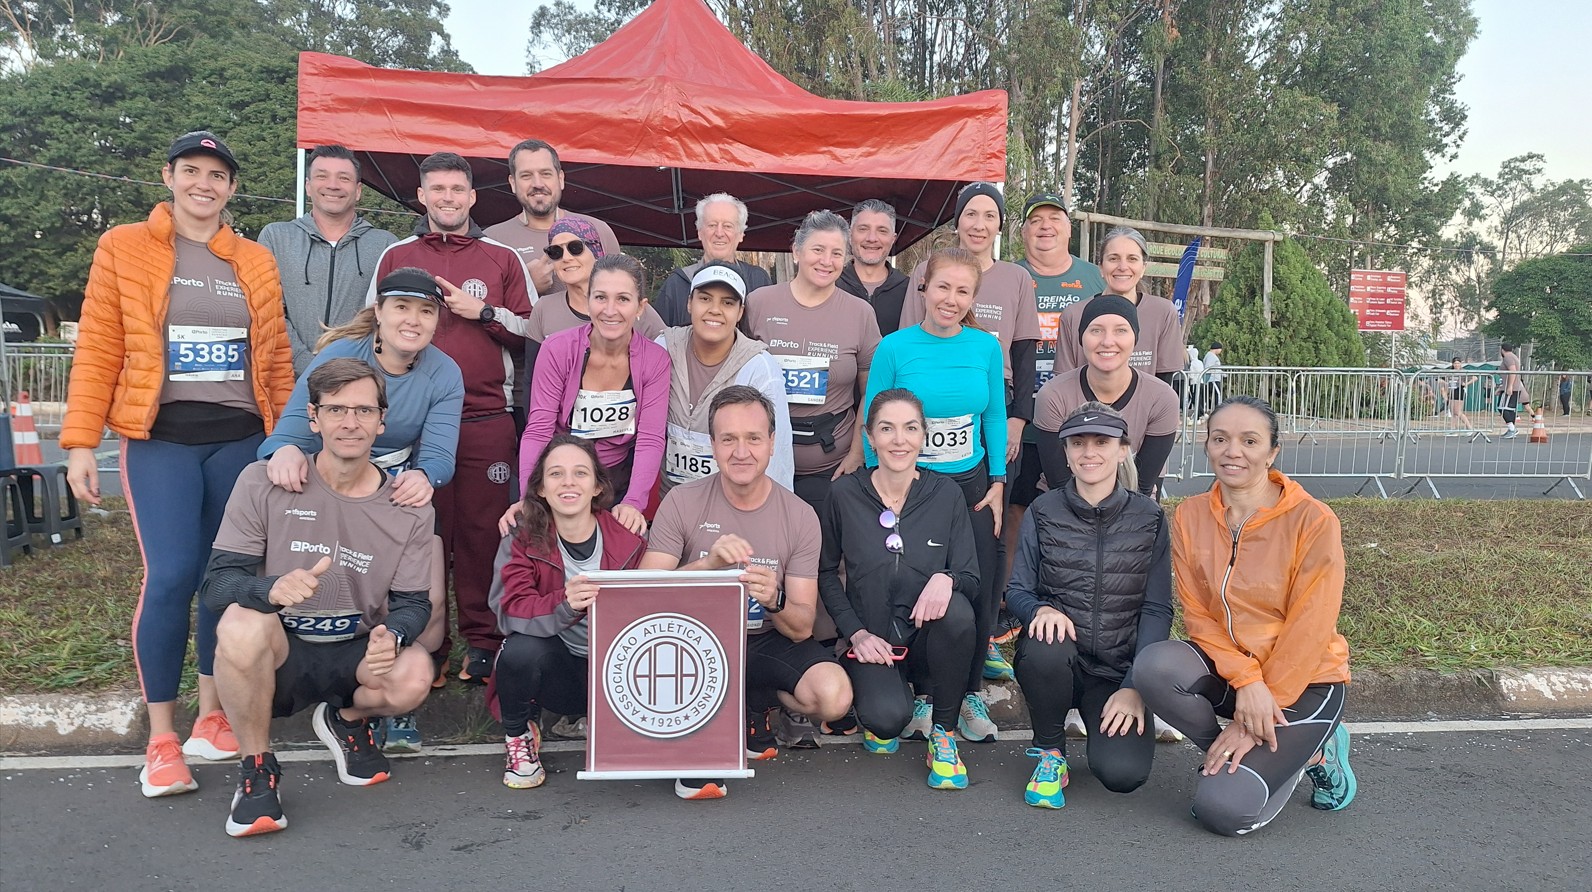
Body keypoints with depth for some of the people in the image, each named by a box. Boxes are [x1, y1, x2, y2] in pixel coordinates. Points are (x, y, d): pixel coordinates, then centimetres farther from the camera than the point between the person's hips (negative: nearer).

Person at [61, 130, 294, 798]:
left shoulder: (256, 262, 12)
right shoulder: (123, 248, 5)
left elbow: (276, 360, 12)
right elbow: (97, 350, 1)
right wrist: (81, 443, -5)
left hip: (240, 440, 3)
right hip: (160, 439, -3)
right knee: (170, 576, -10)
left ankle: (211, 716, 22)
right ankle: (162, 738, 3)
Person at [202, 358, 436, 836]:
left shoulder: (409, 511, -4)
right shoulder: (264, 483, -9)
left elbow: (413, 603, -2)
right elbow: (217, 583, -13)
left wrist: (391, 636, -28)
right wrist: (272, 589, -38)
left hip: (357, 657, 2)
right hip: (276, 657, -1)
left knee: (414, 676, -30)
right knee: (243, 624, -35)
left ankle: (347, 719, 10)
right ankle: (257, 768, -8)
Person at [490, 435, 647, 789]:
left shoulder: (628, 539, -8)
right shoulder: (524, 540, -9)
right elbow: (511, 611, -23)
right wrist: (565, 605, -44)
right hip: (556, 664, 0)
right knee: (521, 649, -33)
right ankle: (517, 737, 0)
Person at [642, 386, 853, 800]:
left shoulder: (799, 516, -7)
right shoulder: (683, 502, -10)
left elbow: (802, 628, -8)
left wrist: (775, 601, -31)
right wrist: (707, 563, -34)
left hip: (767, 642, 2)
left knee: (834, 697, -25)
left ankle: (754, 704, 10)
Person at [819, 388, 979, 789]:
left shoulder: (946, 494, -3)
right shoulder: (845, 494, -5)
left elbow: (971, 579, -3)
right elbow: (826, 572, 5)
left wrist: (946, 578, -27)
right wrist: (856, 633, -7)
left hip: (929, 633, 1)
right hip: (872, 640, -1)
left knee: (957, 611, -33)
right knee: (887, 719, -30)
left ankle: (943, 733, -8)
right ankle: (883, 706, 13)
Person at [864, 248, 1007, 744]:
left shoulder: (986, 347, 0)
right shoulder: (894, 348, -8)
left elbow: (995, 418, 7)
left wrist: (997, 484, 3)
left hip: (972, 485, 2)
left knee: (979, 592, 3)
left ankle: (969, 694, 22)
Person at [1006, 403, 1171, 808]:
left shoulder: (1148, 518, 1)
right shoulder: (1043, 512, 1)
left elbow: (1157, 610, -2)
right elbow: (1016, 591, 2)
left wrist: (1134, 685, -12)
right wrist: (1042, 610, -22)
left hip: (1118, 669, 0)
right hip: (1058, 660, 1)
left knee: (1124, 773, -23)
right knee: (1045, 649, -36)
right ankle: (1050, 751, -5)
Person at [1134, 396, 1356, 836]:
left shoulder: (1313, 521, -15)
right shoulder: (1190, 515, -3)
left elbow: (1307, 630, -16)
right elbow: (1197, 614, -4)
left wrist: (1254, 720, -17)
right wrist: (1246, 680, -21)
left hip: (1305, 680, -4)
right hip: (1223, 669, 4)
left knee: (1223, 809, -20)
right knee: (1153, 666, -30)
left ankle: (1305, 750, 9)